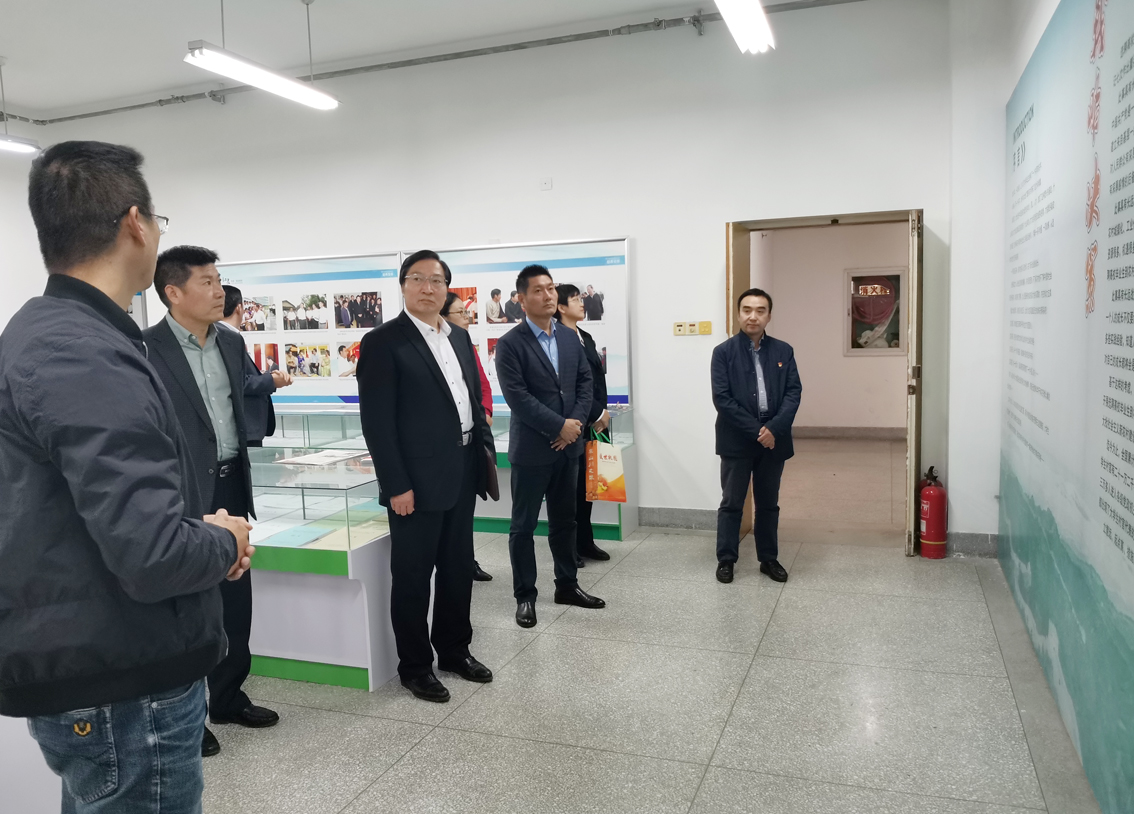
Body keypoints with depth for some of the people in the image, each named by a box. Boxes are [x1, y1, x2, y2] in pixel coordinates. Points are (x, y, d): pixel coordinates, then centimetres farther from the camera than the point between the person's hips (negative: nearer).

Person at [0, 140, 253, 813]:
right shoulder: (90, 359, -25)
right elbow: (152, 556, -31)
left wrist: (199, 530, 3)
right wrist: (225, 541, -11)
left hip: (85, 673, 10)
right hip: (126, 693, -10)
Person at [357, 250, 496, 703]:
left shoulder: (460, 337, 12)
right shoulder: (383, 342, -9)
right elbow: (376, 421, -13)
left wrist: (487, 449, 11)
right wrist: (396, 485, -17)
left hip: (463, 474, 7)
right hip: (418, 481, -7)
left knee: (458, 568, 17)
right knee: (413, 575, 6)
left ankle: (454, 649, 33)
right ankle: (415, 665, 21)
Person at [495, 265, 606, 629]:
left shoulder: (570, 338, 10)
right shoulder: (510, 344, -10)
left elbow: (585, 381, 8)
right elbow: (517, 397, -17)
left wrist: (576, 422, -8)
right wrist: (560, 426, -18)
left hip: (568, 445, 6)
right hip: (531, 448, -6)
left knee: (565, 520, 16)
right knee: (524, 526, 4)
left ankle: (567, 585, 29)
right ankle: (525, 596, 16)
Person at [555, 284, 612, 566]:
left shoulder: (586, 338, 15)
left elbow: (598, 379, 12)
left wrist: (602, 413, 0)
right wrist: (597, 413, -12)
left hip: (592, 424, 8)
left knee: (586, 484, 14)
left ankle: (585, 541, 24)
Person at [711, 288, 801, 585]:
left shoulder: (783, 351, 6)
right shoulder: (724, 352, -4)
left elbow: (793, 393, 0)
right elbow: (721, 398, -11)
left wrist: (773, 429, -15)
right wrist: (755, 430, -15)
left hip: (773, 439, 3)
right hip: (737, 440, -3)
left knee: (768, 503, 13)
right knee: (731, 503, 6)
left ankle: (769, 559, 25)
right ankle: (726, 559, 17)